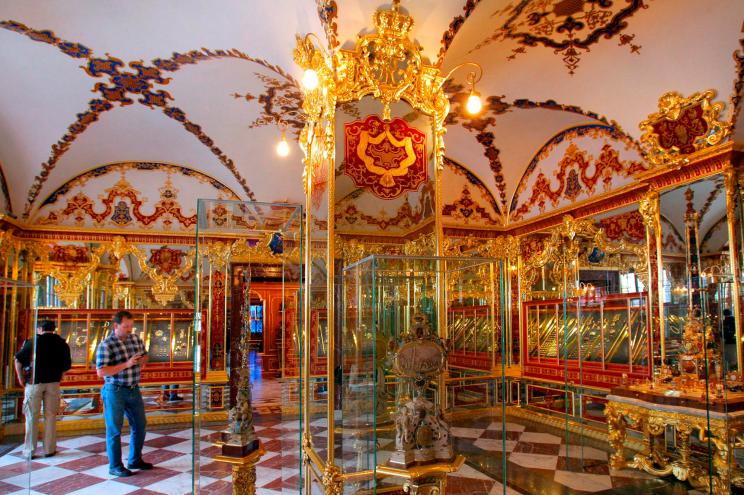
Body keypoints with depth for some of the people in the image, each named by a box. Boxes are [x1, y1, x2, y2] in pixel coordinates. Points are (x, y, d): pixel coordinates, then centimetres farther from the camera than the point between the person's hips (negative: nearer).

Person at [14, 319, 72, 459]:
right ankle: (49, 449, 12)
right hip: (53, 383, 2)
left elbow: (18, 359, -5)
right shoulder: (62, 343, 5)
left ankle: (29, 451, 10)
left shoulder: (34, 341, -3)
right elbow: (67, 365, 7)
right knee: (50, 416, 8)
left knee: (32, 416, 6)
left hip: (34, 383, -2)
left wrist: (21, 378, 4)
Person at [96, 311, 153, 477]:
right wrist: (126, 364, -26)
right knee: (114, 430, 5)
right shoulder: (106, 345, -14)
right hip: (115, 391, -6)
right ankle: (115, 466, 18)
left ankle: (135, 460, 30)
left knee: (140, 425, 14)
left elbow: (145, 356, 17)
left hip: (134, 390, 7)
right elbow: (101, 371, -20)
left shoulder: (135, 338, 4)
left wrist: (142, 361, -7)